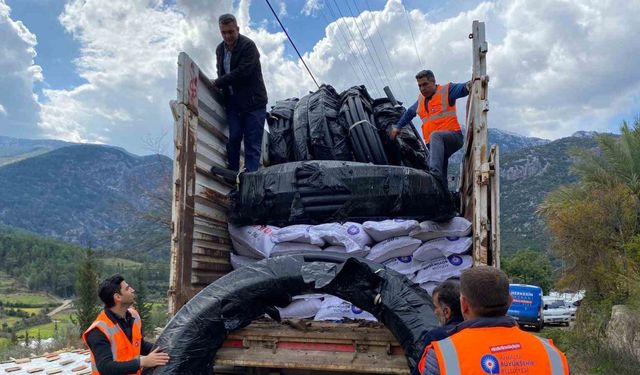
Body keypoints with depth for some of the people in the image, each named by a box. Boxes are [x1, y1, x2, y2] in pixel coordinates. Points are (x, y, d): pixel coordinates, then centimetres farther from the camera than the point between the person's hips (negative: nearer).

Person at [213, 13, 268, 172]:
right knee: (233, 141, 0)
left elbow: (242, 72, -20)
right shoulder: (220, 49, 12)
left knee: (252, 144, -6)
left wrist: (217, 83, -13)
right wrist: (222, 87, 4)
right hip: (233, 103, 6)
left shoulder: (248, 46, -10)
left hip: (253, 102, -5)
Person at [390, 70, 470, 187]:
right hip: (434, 145, 7)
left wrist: (468, 85, -38)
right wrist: (397, 127, 38)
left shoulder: (446, 91, 2)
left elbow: (462, 88, -15)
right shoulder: (421, 99, 21)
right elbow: (409, 113, 38)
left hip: (453, 137, -6)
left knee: (435, 135, -38)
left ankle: (436, 172, -50)